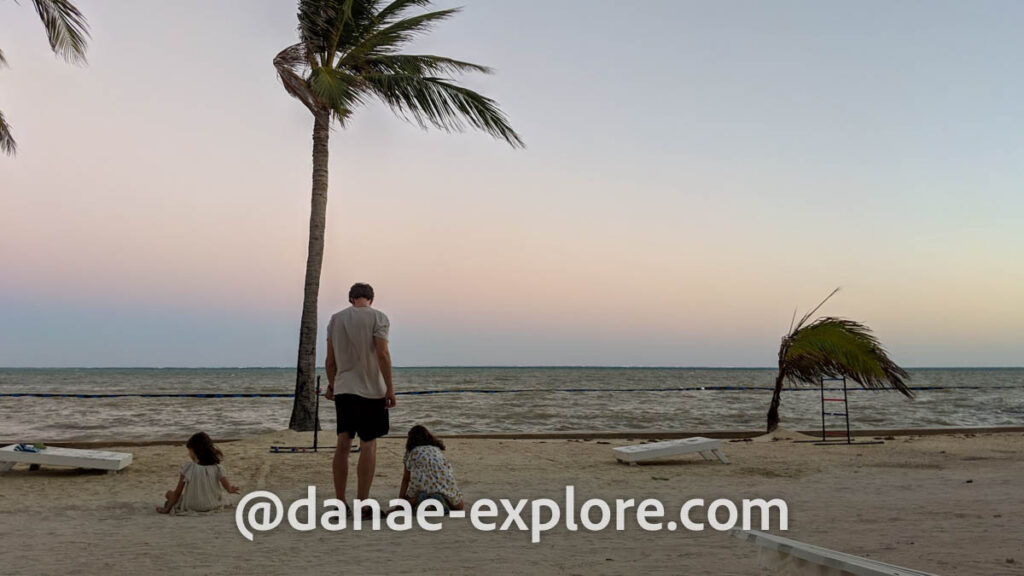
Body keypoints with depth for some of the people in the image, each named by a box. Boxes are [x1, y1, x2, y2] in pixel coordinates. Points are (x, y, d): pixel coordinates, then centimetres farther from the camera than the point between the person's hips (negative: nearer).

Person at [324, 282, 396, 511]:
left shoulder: (335, 319, 9)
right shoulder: (377, 317, -5)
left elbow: (330, 359, 11)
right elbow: (382, 354, -14)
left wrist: (331, 384, 23)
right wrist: (390, 387, -11)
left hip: (343, 389, 4)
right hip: (370, 389, -4)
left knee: (343, 444, 8)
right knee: (368, 445, 0)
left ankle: (340, 502, 12)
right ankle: (362, 504, 0)